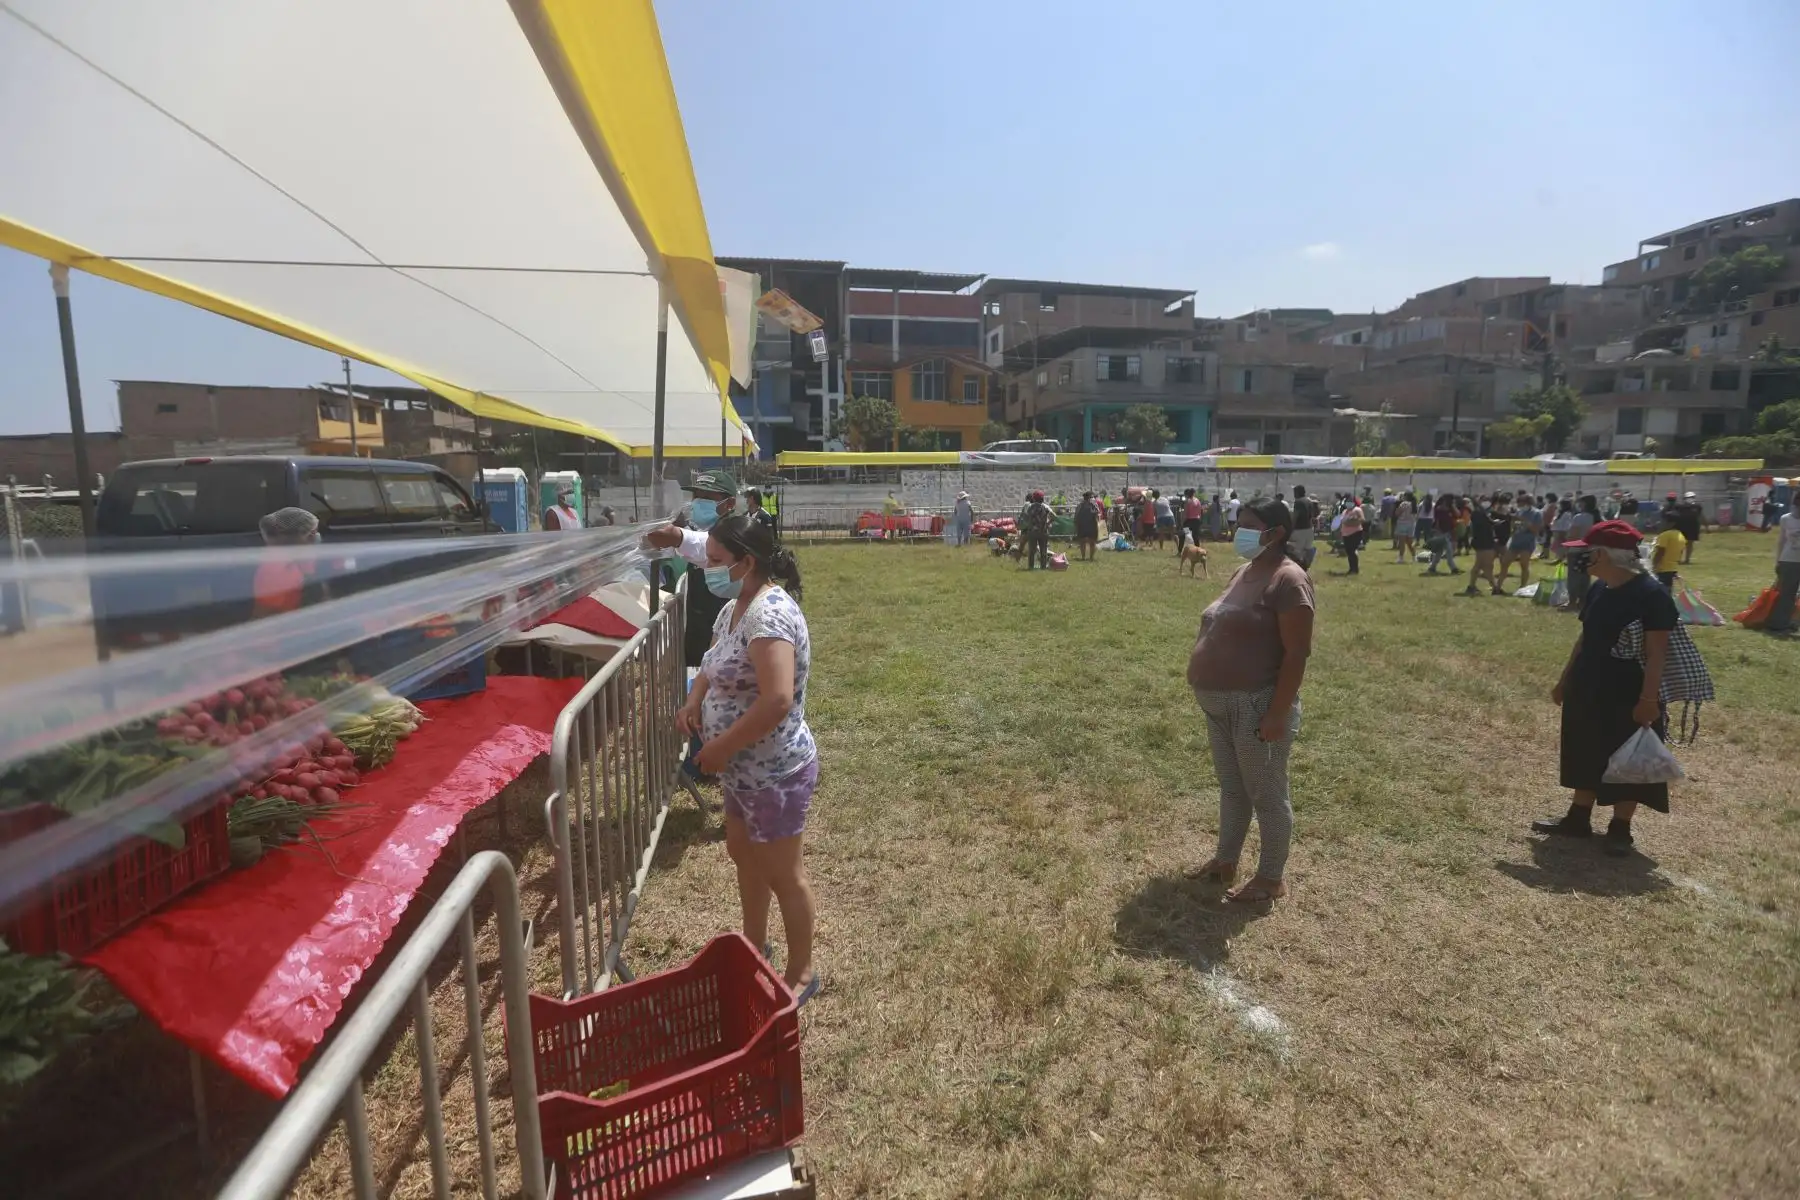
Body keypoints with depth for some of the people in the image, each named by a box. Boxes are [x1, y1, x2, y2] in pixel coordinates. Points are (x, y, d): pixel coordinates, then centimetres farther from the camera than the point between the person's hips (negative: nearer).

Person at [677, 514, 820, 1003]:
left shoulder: (770, 613, -28)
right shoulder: (734, 607, 4)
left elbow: (777, 701, -36)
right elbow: (715, 665, 18)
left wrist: (721, 747, -25)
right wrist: (694, 701, -2)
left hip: (776, 772, -10)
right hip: (744, 768, 10)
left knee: (784, 874, 8)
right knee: (743, 854, 25)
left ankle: (801, 972, 30)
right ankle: (754, 944, 48)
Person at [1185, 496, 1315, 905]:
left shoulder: (1288, 579, -17)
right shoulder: (1245, 572, 11)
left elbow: (1297, 653, -20)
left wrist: (1277, 714, -21)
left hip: (1255, 706, -9)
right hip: (1221, 704, 9)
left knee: (1267, 794, 7)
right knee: (1231, 787, 20)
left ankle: (1271, 879, 22)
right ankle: (1225, 860, 35)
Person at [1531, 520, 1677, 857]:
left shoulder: (1651, 595, -17)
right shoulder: (1598, 589, 4)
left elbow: (1656, 654, -19)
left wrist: (1648, 699, -22)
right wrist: (1565, 680, 16)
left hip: (1628, 697, -7)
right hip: (1587, 691, 8)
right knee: (1586, 757, 15)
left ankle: (1620, 829, 20)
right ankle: (1578, 819, 27)